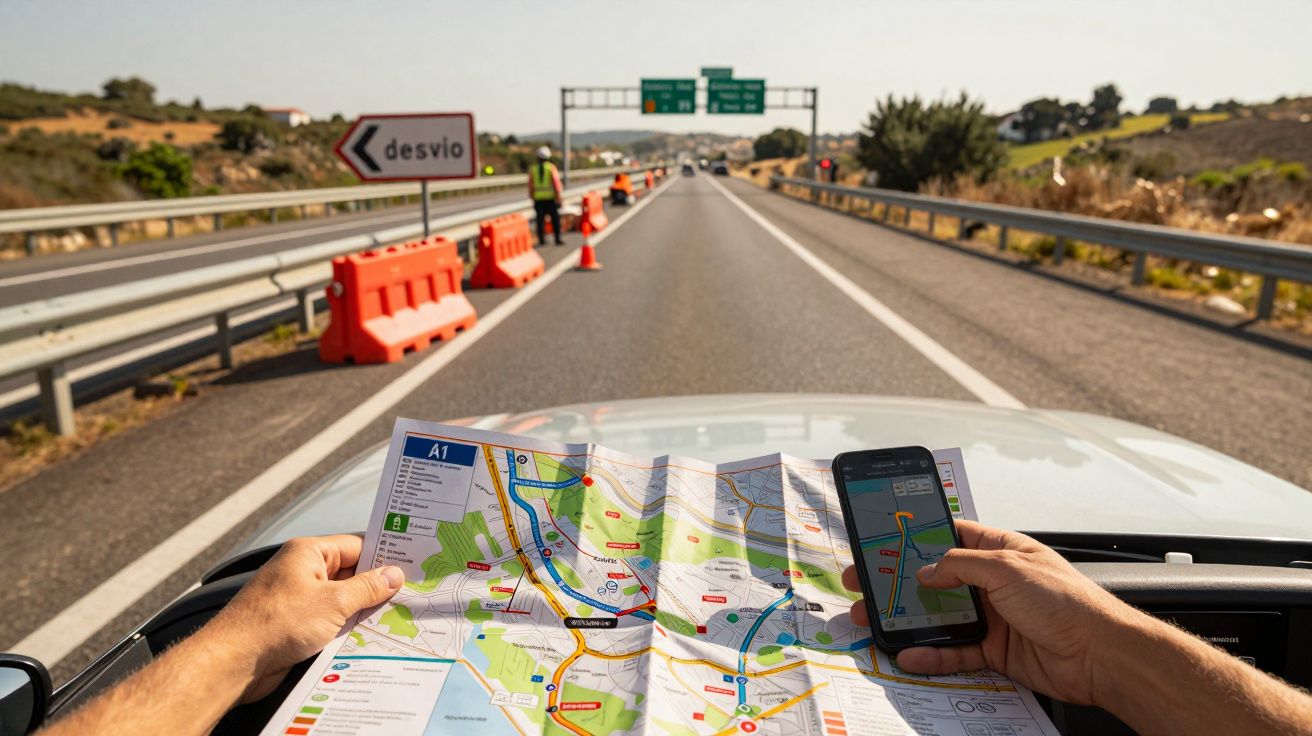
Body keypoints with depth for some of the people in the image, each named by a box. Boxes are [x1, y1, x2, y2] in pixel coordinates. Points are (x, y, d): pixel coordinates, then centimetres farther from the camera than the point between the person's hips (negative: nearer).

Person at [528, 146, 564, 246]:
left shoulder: (533, 169, 4)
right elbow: (556, 183, -10)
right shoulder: (551, 167, -5)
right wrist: (558, 199, -6)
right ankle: (558, 239, 4)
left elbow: (530, 186, 4)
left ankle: (541, 240, 4)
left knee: (540, 219, 6)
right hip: (551, 198, -2)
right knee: (555, 219, 5)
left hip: (538, 199, 2)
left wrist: (533, 198, 13)